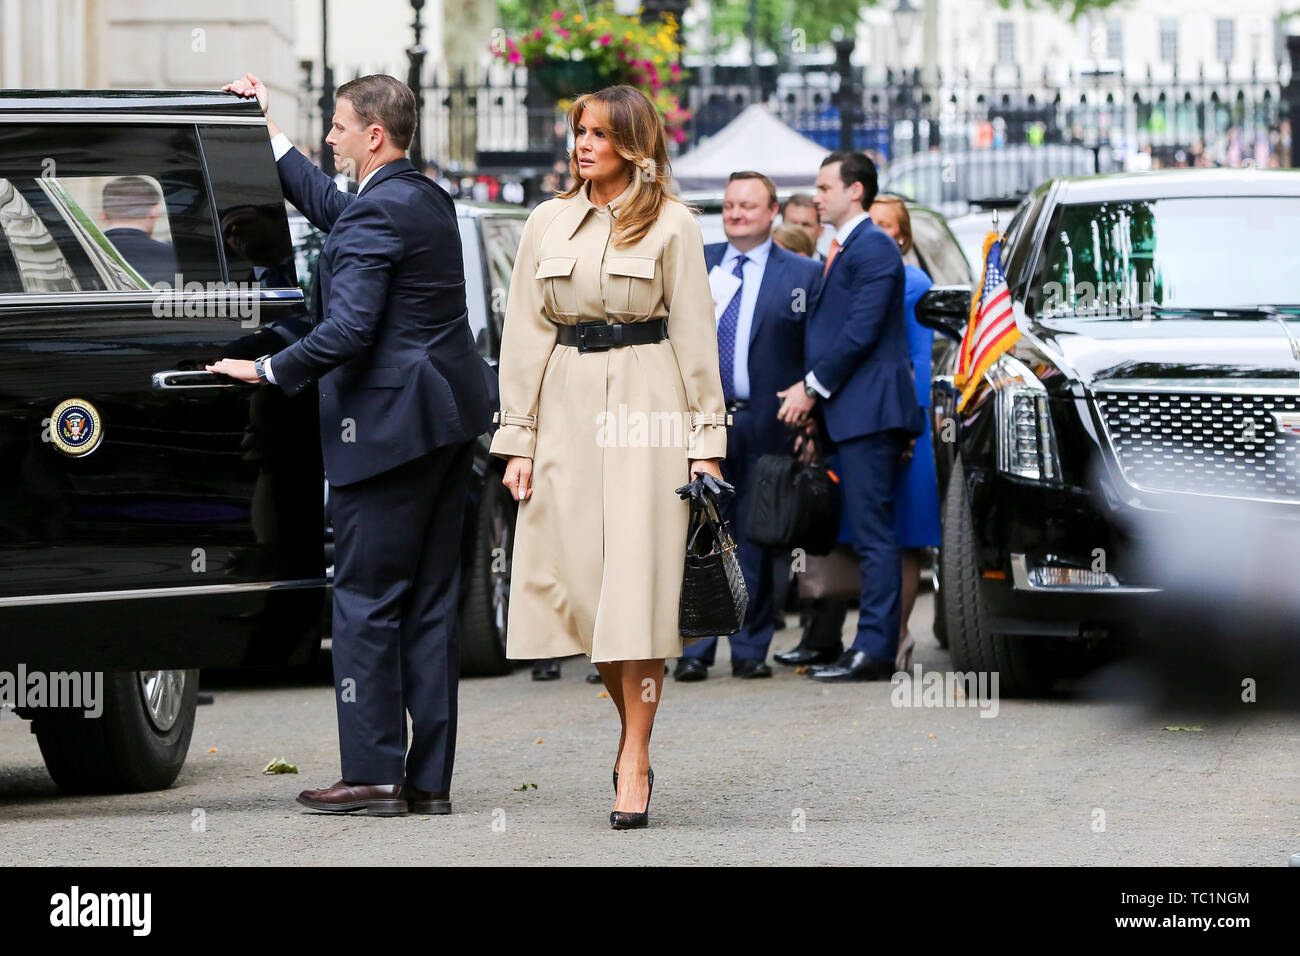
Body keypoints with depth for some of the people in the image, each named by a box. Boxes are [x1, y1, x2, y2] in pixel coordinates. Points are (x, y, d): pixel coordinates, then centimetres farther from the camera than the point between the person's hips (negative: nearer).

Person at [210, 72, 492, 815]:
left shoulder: (378, 212, -16)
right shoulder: (429, 199, 14)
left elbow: (348, 330, -23)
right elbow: (330, 206, 31)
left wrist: (268, 370, -12)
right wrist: (269, 131, 36)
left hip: (389, 422, -9)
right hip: (449, 418, 9)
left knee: (368, 602, -3)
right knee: (432, 600, 9)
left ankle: (374, 774, -3)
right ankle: (430, 778, 10)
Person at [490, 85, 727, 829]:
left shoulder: (672, 225, 2)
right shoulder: (549, 223, 12)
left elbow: (695, 334, 2)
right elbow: (525, 332, 12)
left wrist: (706, 440, -3)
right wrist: (518, 438, 6)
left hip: (646, 405, -4)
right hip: (567, 405, 4)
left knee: (638, 583, -8)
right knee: (578, 579, 1)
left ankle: (635, 761, -6)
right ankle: (631, 732, 18)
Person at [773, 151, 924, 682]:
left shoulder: (872, 247, -10)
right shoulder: (842, 250, 21)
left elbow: (861, 332, -17)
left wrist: (813, 387, -12)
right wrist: (812, 395, 14)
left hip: (868, 409, -10)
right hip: (849, 412, 10)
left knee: (872, 534, -10)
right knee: (866, 536, 10)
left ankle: (875, 652, -11)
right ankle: (872, 650, 12)